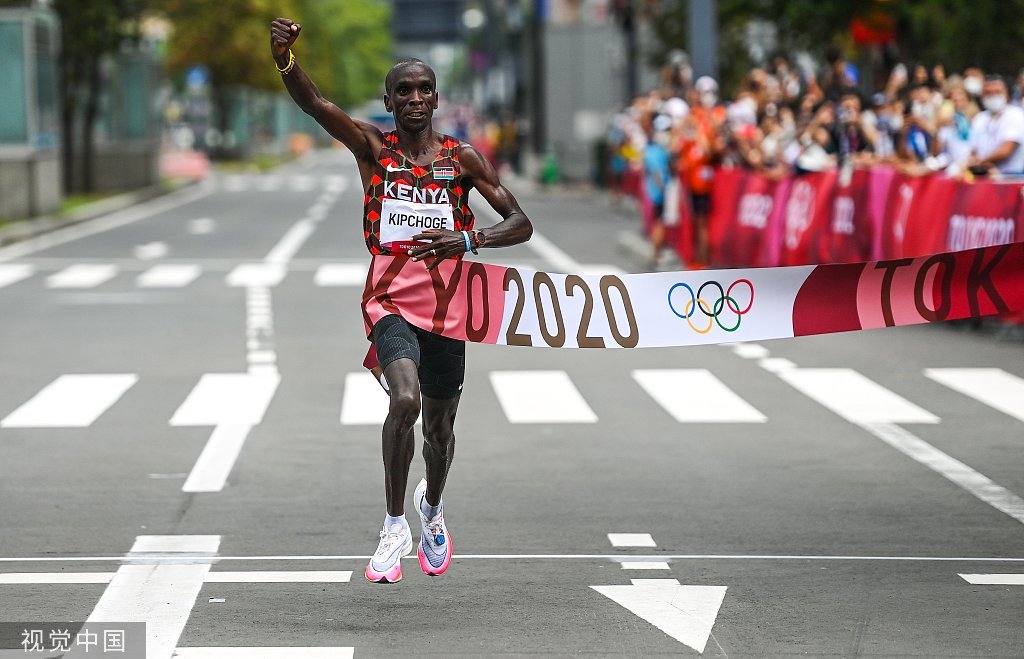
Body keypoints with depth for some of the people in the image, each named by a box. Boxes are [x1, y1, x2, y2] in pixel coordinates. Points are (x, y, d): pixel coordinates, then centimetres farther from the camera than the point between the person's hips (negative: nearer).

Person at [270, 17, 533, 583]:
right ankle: (394, 525, -10)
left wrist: (467, 241, -15)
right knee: (405, 399, -27)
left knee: (439, 426, 14)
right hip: (390, 297, -2)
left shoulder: (462, 158, 6)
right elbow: (312, 103, -14)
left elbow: (521, 223, 4)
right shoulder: (372, 148, 3)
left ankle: (432, 506, 47)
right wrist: (283, 58, -33)